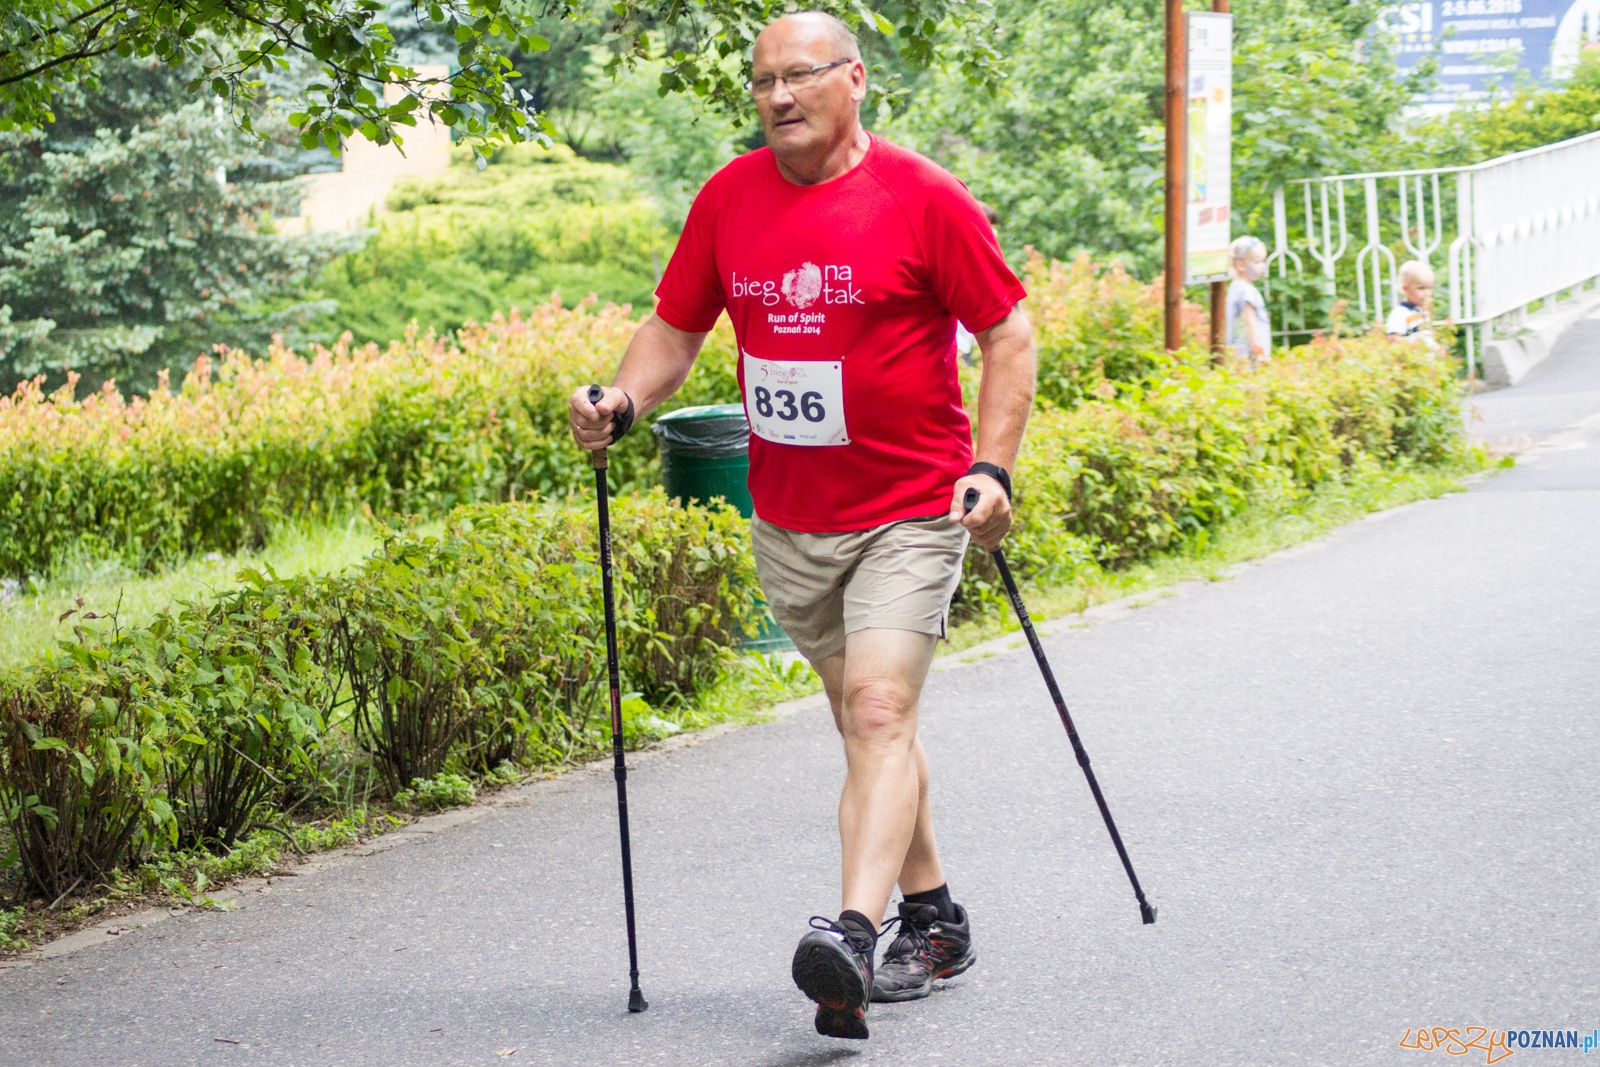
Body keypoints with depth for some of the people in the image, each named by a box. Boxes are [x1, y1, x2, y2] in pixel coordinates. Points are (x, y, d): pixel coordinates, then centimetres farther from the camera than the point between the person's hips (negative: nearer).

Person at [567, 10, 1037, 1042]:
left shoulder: (923, 198, -9)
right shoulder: (728, 199, 4)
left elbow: (1009, 334, -5)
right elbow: (676, 328, 12)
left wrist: (993, 465, -16)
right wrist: (623, 401, -8)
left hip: (909, 510, -5)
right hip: (789, 521, 6)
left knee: (880, 709, -18)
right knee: (866, 721, 14)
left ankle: (853, 937, -29)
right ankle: (933, 920, 28)